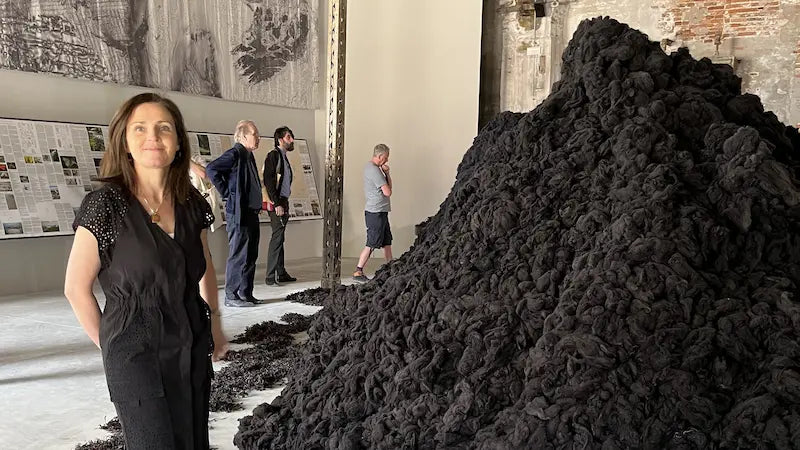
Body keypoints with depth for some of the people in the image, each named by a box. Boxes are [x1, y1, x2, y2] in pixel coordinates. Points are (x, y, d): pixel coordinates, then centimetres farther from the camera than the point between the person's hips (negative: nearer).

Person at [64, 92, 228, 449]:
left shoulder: (191, 203, 0)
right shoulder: (105, 204, -14)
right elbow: (77, 288, -7)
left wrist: (215, 325, 12)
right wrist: (110, 344, 0)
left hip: (194, 348, 5)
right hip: (137, 354, -5)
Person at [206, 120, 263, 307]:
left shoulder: (248, 155, 16)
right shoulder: (235, 154, -11)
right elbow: (211, 169, -22)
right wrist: (226, 192, -16)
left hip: (252, 213, 9)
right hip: (238, 214, -9)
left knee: (250, 256, 12)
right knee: (239, 256, -5)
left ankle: (246, 294, 20)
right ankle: (232, 296, 3)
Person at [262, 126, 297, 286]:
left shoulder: (283, 156, 19)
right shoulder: (273, 155, -9)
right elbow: (268, 181, -17)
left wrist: (284, 204, 14)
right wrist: (277, 204, -21)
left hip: (283, 202, 9)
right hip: (276, 203, -9)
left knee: (280, 238, 12)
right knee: (277, 237, -9)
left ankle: (281, 273, 19)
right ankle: (271, 277, -6)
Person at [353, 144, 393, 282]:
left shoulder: (369, 166, 14)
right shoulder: (374, 170, -18)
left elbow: (388, 185, 19)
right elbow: (387, 192, -19)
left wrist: (386, 173, 1)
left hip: (381, 211, 10)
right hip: (376, 212, -10)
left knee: (387, 241, 15)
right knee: (372, 244, -6)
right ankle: (358, 272, -2)